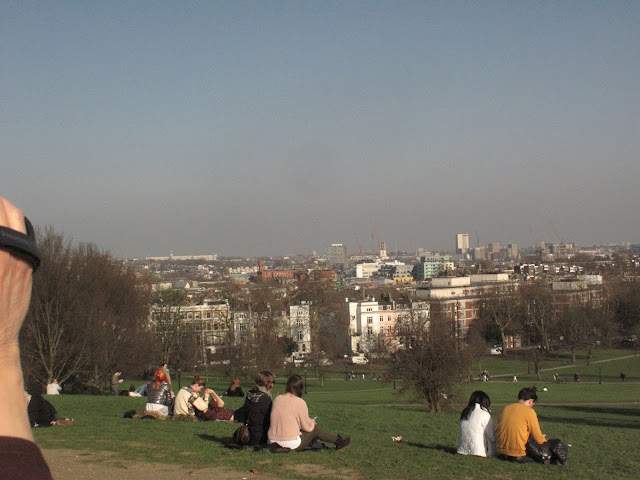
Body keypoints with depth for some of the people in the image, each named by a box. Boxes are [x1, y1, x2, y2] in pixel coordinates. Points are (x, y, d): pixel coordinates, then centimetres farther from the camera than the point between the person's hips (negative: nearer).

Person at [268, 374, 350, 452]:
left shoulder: (277, 399, 3)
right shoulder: (300, 402, -13)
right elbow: (307, 427, -5)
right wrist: (312, 422, 19)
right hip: (291, 444, -6)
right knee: (315, 428, 15)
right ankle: (338, 441, 31)